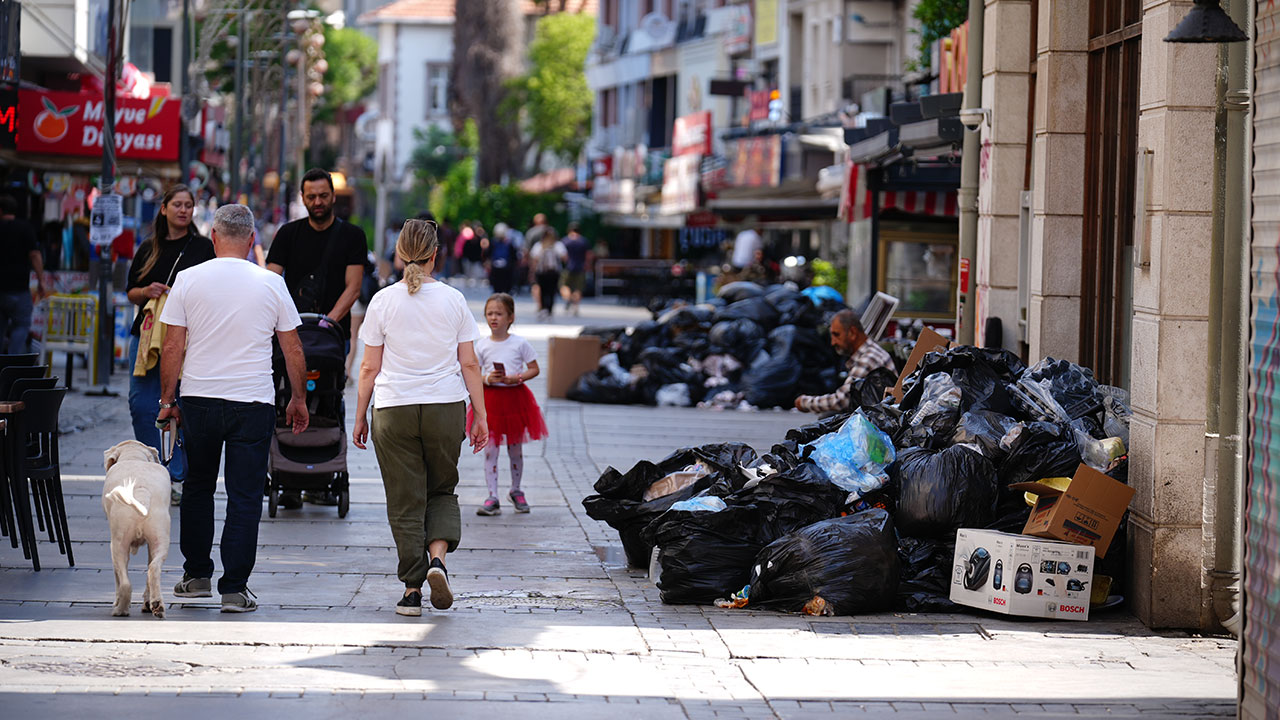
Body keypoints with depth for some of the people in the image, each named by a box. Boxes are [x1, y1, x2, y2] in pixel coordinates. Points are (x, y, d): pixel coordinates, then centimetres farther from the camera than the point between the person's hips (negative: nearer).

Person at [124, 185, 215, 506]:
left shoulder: (204, 248, 5)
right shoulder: (148, 248, 14)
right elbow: (131, 292, 17)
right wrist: (147, 292, -4)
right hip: (146, 333, 3)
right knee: (141, 406, -2)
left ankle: (177, 477, 5)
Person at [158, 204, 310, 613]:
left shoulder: (189, 280, -1)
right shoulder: (271, 285, -1)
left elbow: (173, 348, -1)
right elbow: (293, 349, 5)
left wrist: (167, 400, 7)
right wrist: (298, 400, 16)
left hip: (198, 399, 1)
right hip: (253, 403, -1)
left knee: (198, 487, 18)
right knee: (244, 497, 2)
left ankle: (196, 575, 23)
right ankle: (234, 588, -1)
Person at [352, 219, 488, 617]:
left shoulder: (384, 301, -2)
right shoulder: (453, 300, 0)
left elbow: (369, 368, 0)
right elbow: (470, 365, 1)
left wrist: (360, 417, 9)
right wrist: (480, 415, 7)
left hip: (394, 410, -1)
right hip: (445, 406, 1)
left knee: (405, 502, 6)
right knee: (442, 491, 17)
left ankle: (412, 588, 5)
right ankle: (437, 557, -8)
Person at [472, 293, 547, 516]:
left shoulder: (520, 343, -2)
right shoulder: (482, 345, 1)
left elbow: (534, 369, 2)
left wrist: (518, 377, -15)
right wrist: (487, 379, -16)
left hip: (515, 398, 0)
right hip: (490, 398, 0)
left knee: (515, 449, 10)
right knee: (490, 450, -3)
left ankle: (516, 491, 29)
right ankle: (492, 498, -3)